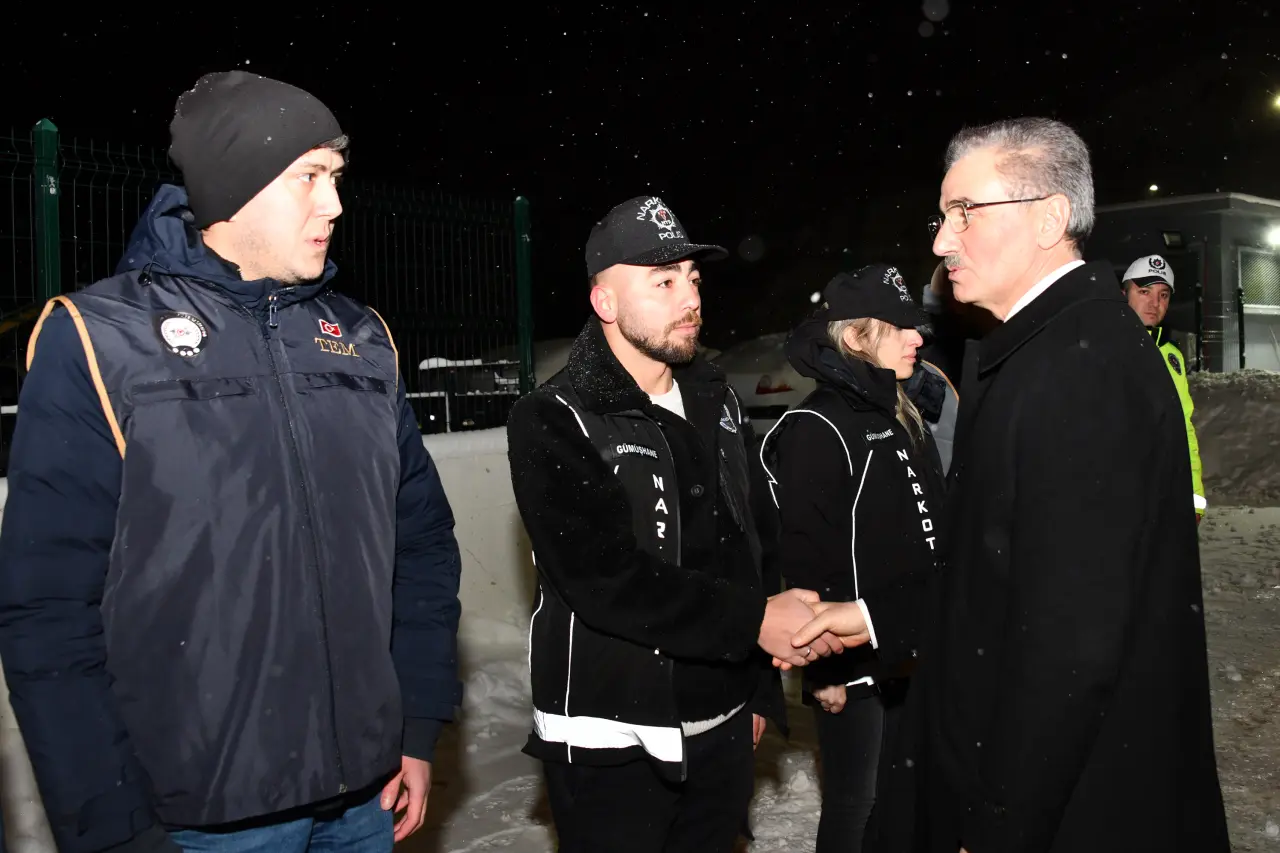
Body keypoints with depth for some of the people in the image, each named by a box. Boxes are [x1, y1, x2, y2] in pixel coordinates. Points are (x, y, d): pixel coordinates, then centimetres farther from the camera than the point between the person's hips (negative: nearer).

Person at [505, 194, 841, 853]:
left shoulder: (716, 403, 8)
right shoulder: (553, 422, -12)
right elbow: (605, 581, -22)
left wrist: (760, 689, 15)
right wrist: (754, 622, -23)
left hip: (721, 729, 6)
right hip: (610, 742, -6)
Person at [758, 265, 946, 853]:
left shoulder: (903, 419, 9)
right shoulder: (815, 429, -17)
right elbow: (807, 564, -19)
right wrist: (826, 670, -17)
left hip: (911, 651, 8)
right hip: (854, 662, -8)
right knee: (854, 802, 6)